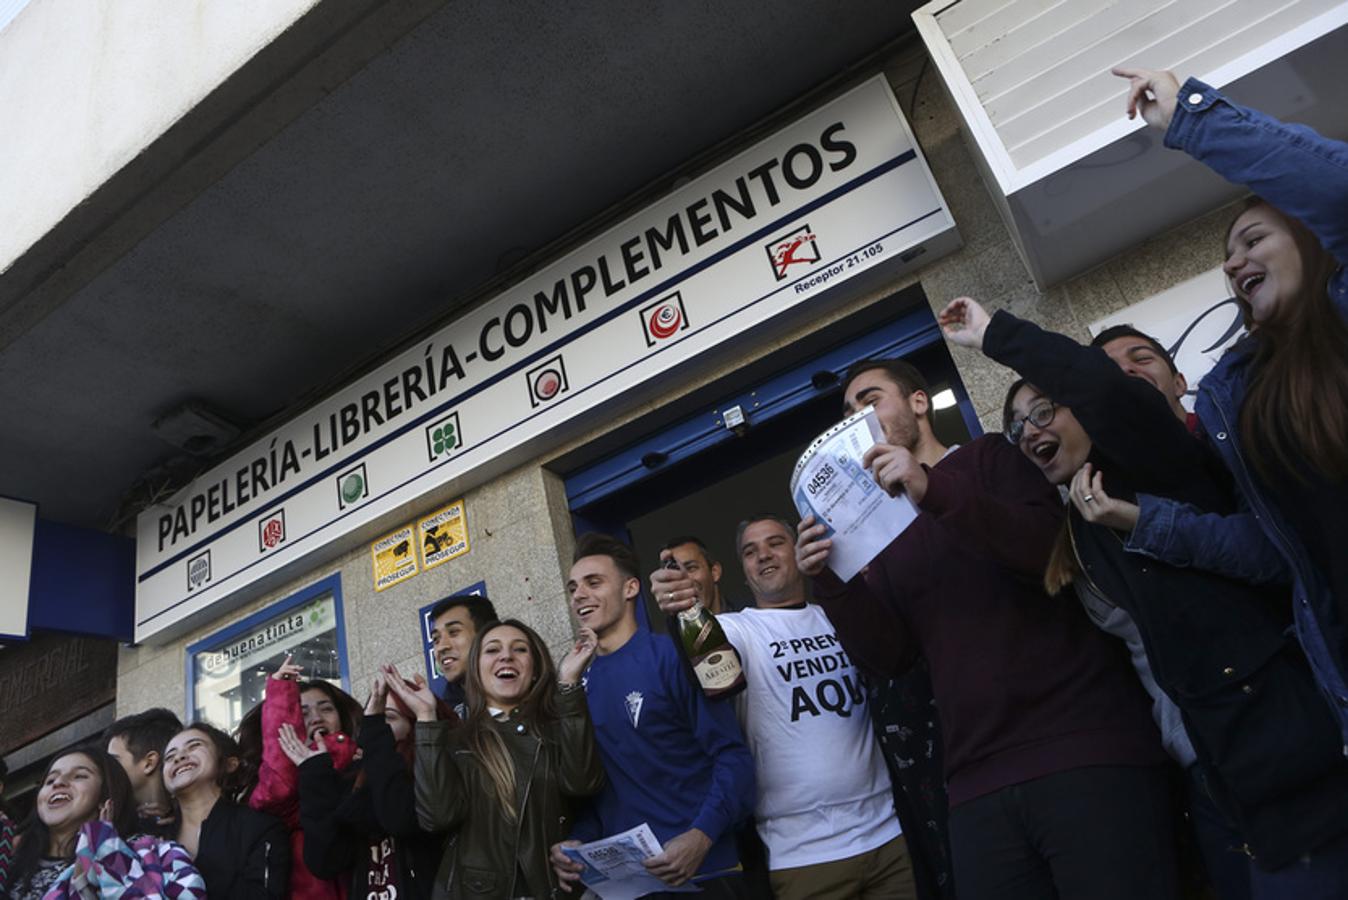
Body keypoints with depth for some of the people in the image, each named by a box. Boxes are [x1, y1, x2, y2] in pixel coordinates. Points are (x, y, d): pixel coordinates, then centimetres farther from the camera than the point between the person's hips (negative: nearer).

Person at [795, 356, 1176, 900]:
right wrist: (830, 582, -8)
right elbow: (890, 655, 8)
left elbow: (1057, 548, -11)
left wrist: (934, 491, -21)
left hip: (1084, 749, -4)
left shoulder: (988, 457, 7)